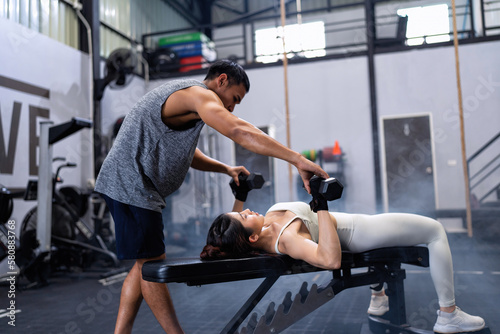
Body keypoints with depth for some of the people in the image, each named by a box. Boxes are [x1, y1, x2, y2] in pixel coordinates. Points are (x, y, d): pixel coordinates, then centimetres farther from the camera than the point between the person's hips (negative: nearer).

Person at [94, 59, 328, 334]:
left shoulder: (183, 98, 22)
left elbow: (185, 152, 27)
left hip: (125, 184, 10)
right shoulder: (199, 93, -11)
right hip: (130, 184, -10)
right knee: (152, 263, -4)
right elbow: (239, 131, -27)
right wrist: (297, 159, -30)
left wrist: (225, 169, 12)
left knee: (145, 264, 13)